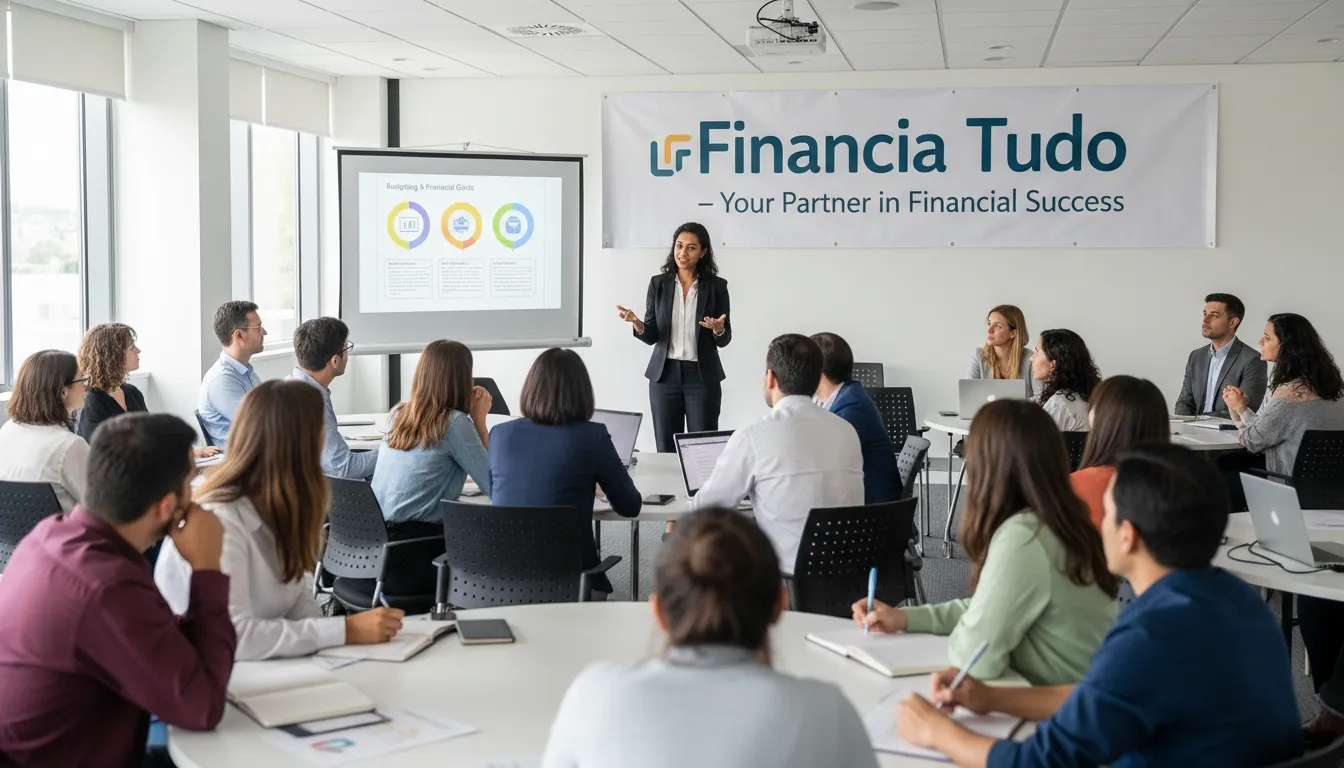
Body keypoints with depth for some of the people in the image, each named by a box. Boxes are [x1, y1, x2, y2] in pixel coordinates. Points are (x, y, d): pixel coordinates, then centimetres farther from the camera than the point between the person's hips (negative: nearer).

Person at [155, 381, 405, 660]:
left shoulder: (281, 510, 1)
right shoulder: (217, 523, -23)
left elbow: (297, 597, 7)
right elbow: (233, 637, -31)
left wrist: (327, 634, -13)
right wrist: (345, 630, -29)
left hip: (260, 670, 7)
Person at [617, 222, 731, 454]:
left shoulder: (716, 286, -1)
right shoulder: (658, 283, 3)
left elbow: (724, 340, 1)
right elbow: (651, 336, 3)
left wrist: (718, 329, -22)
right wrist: (637, 323, -18)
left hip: (703, 376, -2)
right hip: (664, 375, 2)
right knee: (665, 450, 4)